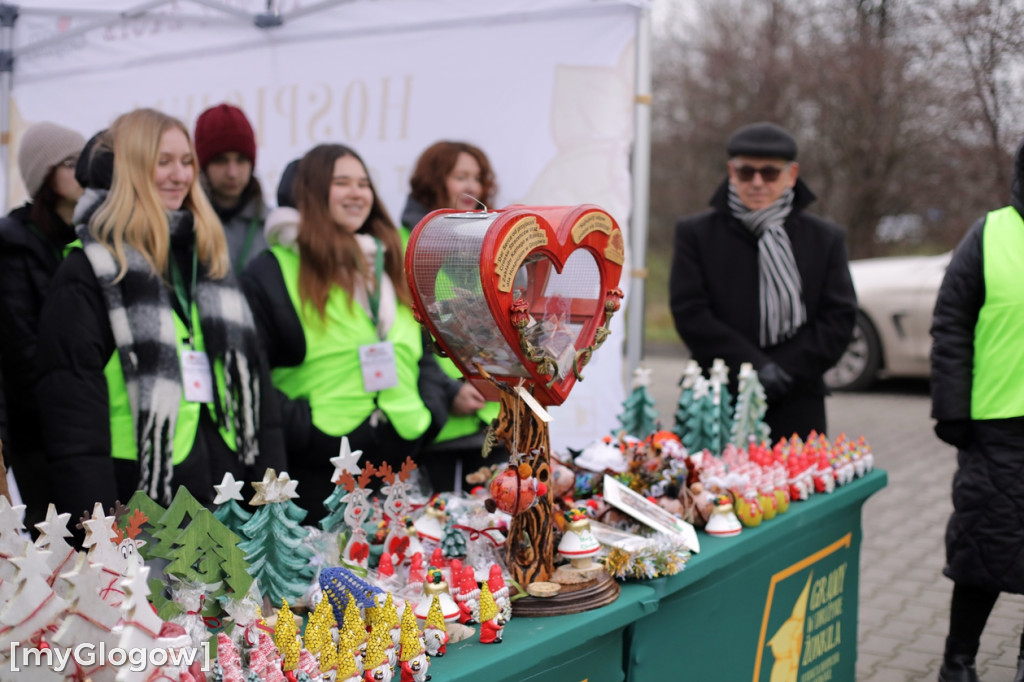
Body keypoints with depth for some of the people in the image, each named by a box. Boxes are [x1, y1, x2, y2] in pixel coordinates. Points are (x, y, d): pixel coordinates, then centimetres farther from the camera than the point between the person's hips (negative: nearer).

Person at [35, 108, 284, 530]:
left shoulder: (211, 261, 15)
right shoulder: (89, 274, -4)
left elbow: (253, 377, 16)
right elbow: (72, 408, -9)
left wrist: (272, 488, 9)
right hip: (142, 496, -5)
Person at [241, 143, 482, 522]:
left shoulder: (389, 266, 19)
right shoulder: (273, 271, 0)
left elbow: (420, 353, 25)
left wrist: (448, 395, 10)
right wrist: (299, 426, -15)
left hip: (400, 457, 5)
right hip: (317, 470, -5)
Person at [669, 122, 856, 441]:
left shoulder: (825, 238, 12)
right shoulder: (695, 233, 8)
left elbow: (840, 318, 6)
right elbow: (689, 313, -1)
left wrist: (786, 370, -7)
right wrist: (755, 367, -10)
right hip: (716, 403, -1)